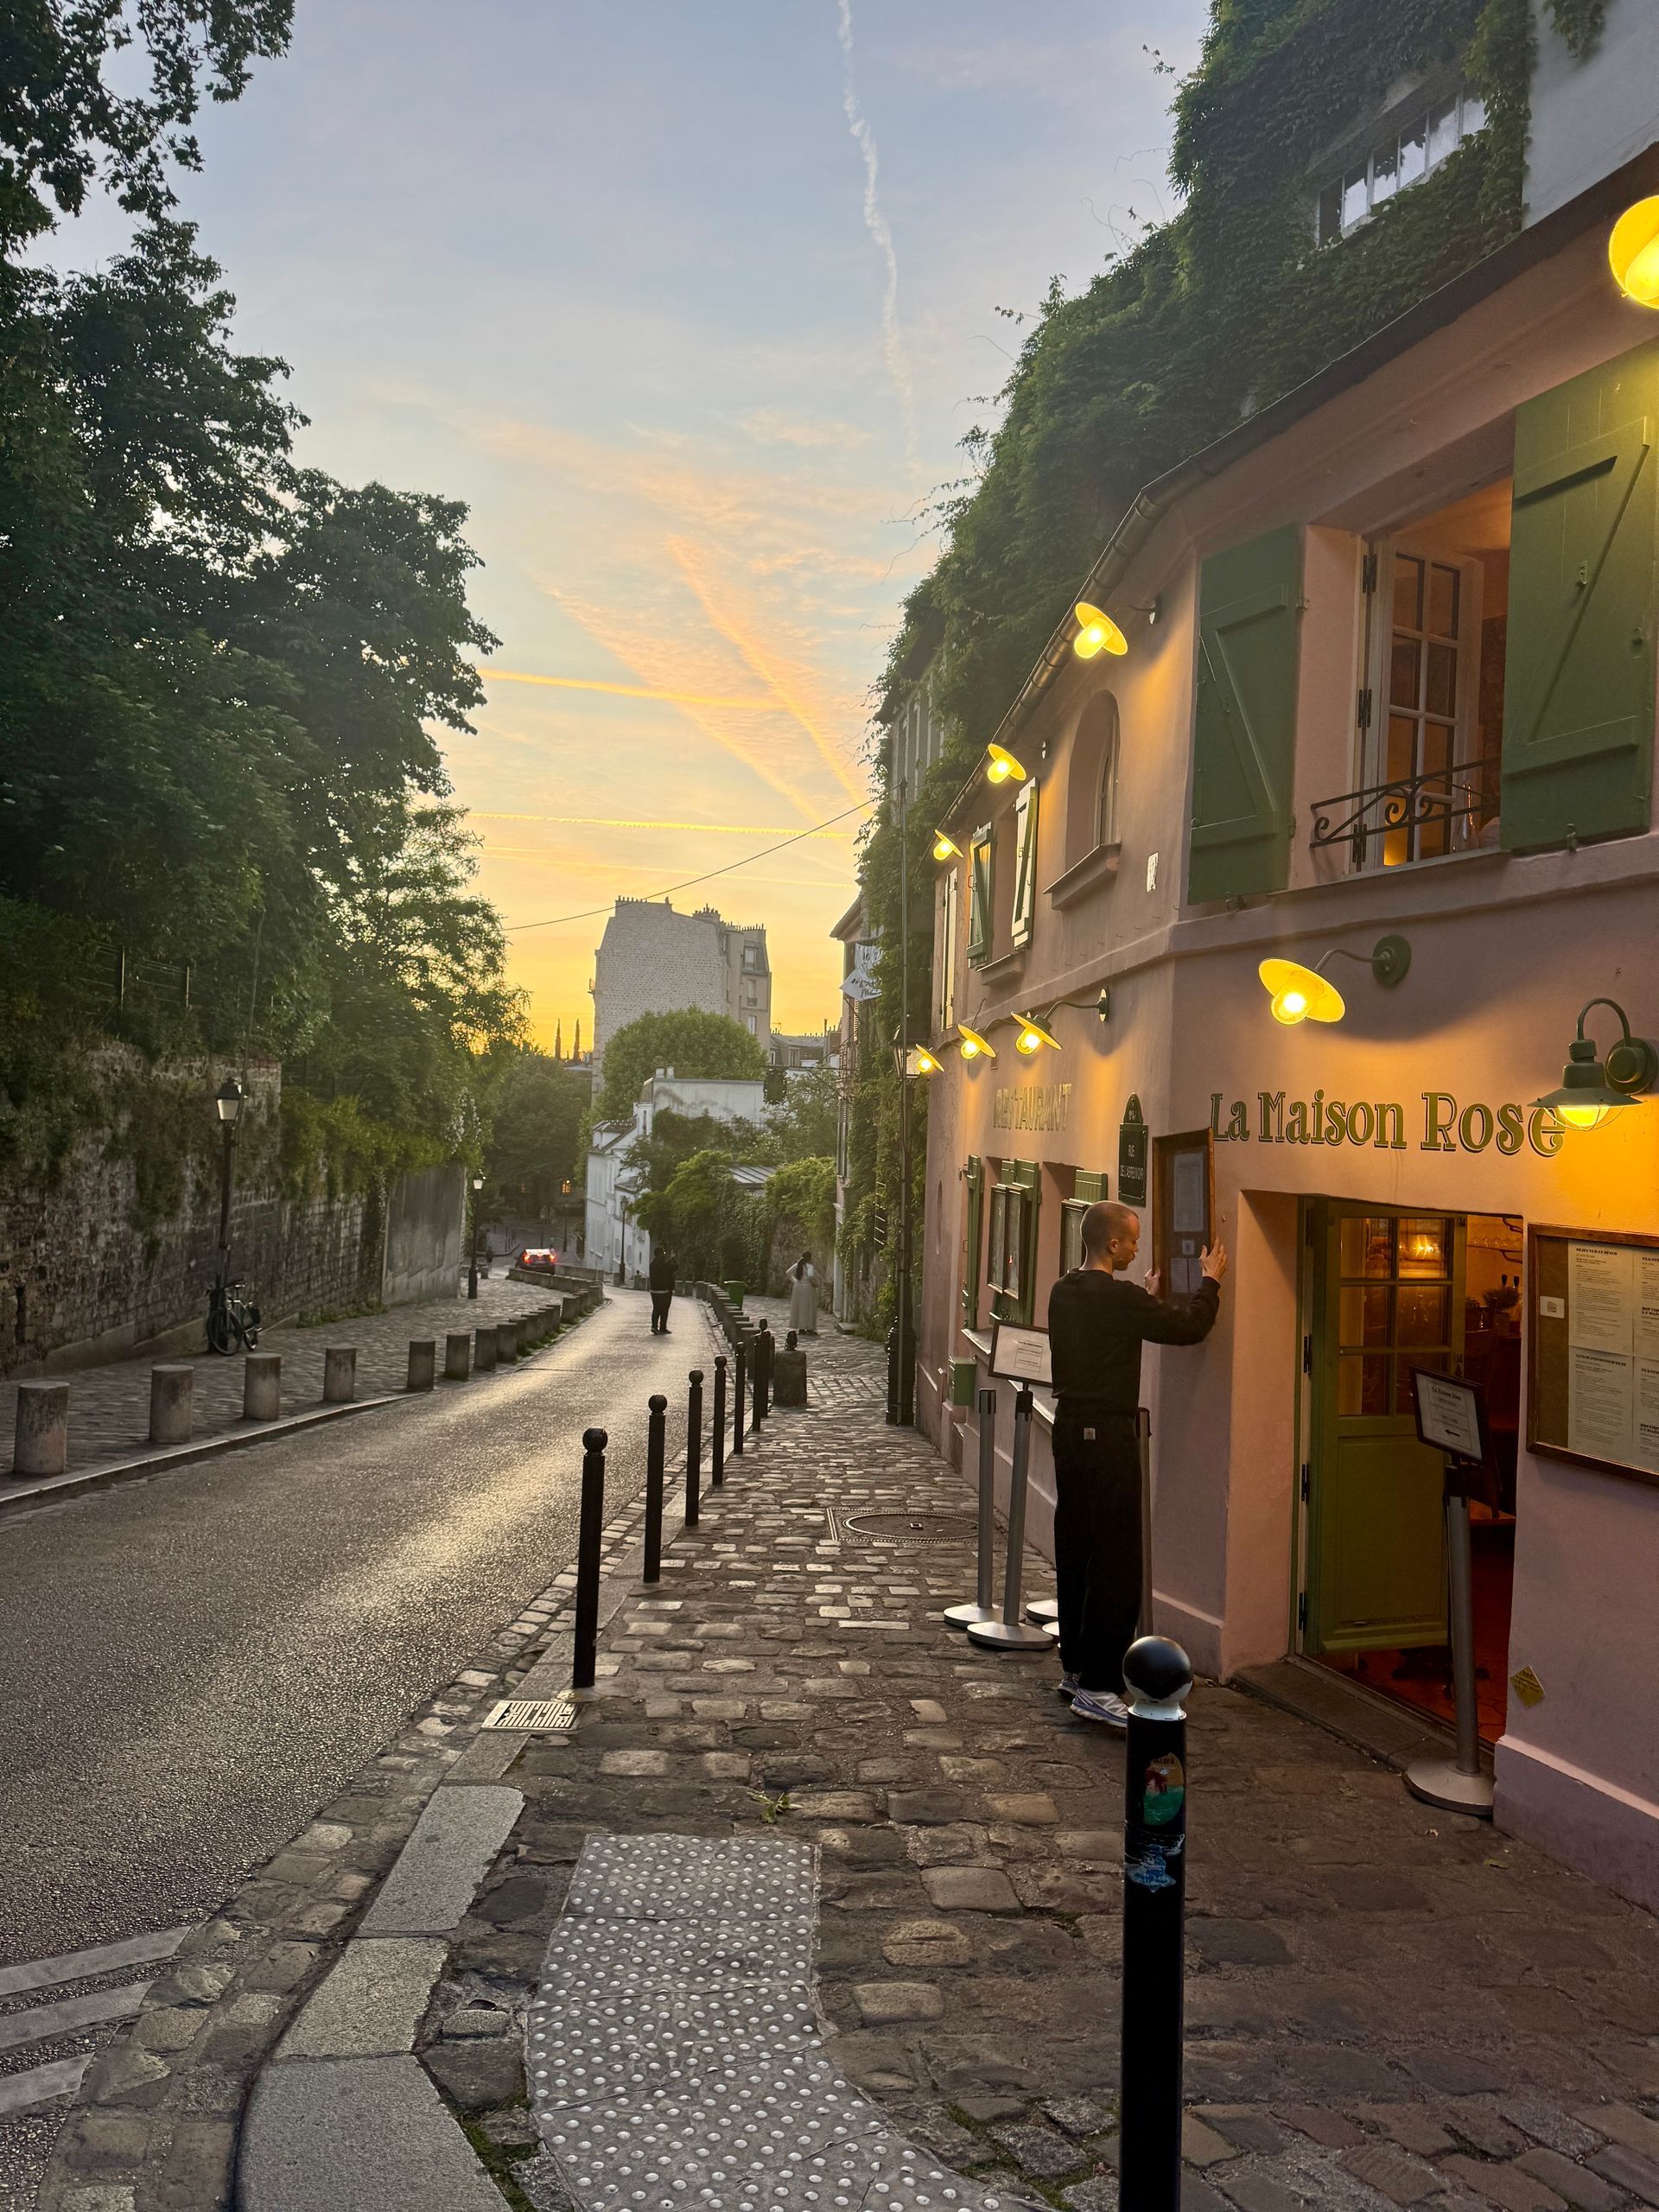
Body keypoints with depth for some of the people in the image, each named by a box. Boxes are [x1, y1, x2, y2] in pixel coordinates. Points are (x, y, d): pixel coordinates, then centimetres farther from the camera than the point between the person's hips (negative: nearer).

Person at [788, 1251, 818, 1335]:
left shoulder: (798, 1265, 4)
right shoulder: (810, 1266, -15)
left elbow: (789, 1273, 6)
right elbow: (810, 1275, -30)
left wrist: (794, 1282, 10)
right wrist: (815, 1283, -14)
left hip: (798, 1287, 7)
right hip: (808, 1288, -7)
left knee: (800, 1308, 10)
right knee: (808, 1309, 0)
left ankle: (801, 1329, 12)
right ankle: (809, 1329, 1)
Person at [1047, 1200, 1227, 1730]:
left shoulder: (1063, 1292, 7)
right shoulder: (1118, 1297, -18)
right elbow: (1190, 1326, -13)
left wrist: (1148, 1300, 29)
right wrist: (1210, 1280, 4)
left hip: (1070, 1427, 9)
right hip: (1108, 1434, -9)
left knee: (1075, 1551, 15)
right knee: (1116, 1561, -4)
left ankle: (1075, 1666, 25)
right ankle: (1096, 1687, -3)